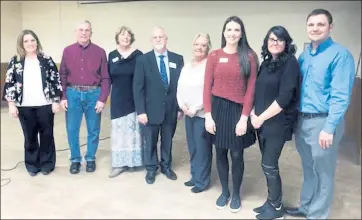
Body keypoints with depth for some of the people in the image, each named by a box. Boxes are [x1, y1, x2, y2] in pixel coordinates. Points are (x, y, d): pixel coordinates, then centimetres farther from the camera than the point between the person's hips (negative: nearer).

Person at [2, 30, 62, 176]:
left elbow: (56, 80, 1)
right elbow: (9, 83, 4)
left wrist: (56, 101, -4)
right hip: (24, 107, 1)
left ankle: (47, 164, 21)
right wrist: (11, 104, -3)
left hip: (45, 105, -1)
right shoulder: (15, 61, 4)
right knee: (30, 136, 11)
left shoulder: (46, 60, 2)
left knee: (46, 135, 7)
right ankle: (32, 164, 26)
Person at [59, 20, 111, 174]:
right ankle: (75, 159, 23)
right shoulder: (68, 51, 4)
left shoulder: (100, 52, 0)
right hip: (73, 94, 1)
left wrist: (102, 99, -8)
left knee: (93, 130, 9)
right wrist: (63, 97, -2)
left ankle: (90, 158, 26)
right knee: (72, 130, 6)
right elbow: (62, 75, 5)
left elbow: (105, 78, -2)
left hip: (93, 94, -1)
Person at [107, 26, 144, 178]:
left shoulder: (138, 55, -6)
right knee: (119, 130, 7)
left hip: (135, 98, -3)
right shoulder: (112, 55, 6)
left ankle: (134, 160, 23)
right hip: (118, 99, 3)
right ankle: (119, 163, 16)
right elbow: (109, 77, 10)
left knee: (133, 129, 7)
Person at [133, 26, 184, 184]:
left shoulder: (178, 59, 2)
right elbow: (138, 87, -7)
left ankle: (166, 166, 35)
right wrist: (140, 111, -12)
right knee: (150, 142, 12)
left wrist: (180, 107, 2)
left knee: (167, 140, 16)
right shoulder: (143, 60, -5)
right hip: (151, 109, -2)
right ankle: (151, 169, 31)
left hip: (171, 109, 2)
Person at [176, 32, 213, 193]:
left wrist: (195, 108, -14)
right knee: (192, 147, 14)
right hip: (188, 113, 7)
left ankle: (202, 180, 15)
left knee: (202, 148, 1)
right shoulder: (186, 66, 13)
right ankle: (194, 176, 28)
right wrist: (182, 105, -2)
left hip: (203, 114, -7)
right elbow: (180, 88, 13)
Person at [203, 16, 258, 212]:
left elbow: (251, 88, -5)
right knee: (220, 153, 12)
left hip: (238, 110, -1)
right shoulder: (214, 56, 2)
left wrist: (245, 117, -10)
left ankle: (236, 194, 28)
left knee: (237, 155, 6)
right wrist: (208, 115, -6)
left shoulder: (249, 56, -2)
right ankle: (224, 191, 32)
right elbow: (207, 87, 1)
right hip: (217, 108, 2)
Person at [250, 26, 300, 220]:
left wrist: (261, 117, -14)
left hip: (277, 123, -6)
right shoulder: (266, 63, 10)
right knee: (268, 164, 13)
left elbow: (284, 98, -18)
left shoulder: (290, 63, -11)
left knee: (269, 165, -1)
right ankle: (271, 202, 27)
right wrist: (254, 113, -1)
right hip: (262, 121, 7)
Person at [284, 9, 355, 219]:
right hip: (302, 120, 7)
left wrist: (329, 128, -21)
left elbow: (340, 96, -17)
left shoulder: (340, 55, -12)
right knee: (309, 169, 20)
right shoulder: (304, 55, 10)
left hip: (323, 122, -6)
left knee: (323, 173, 8)